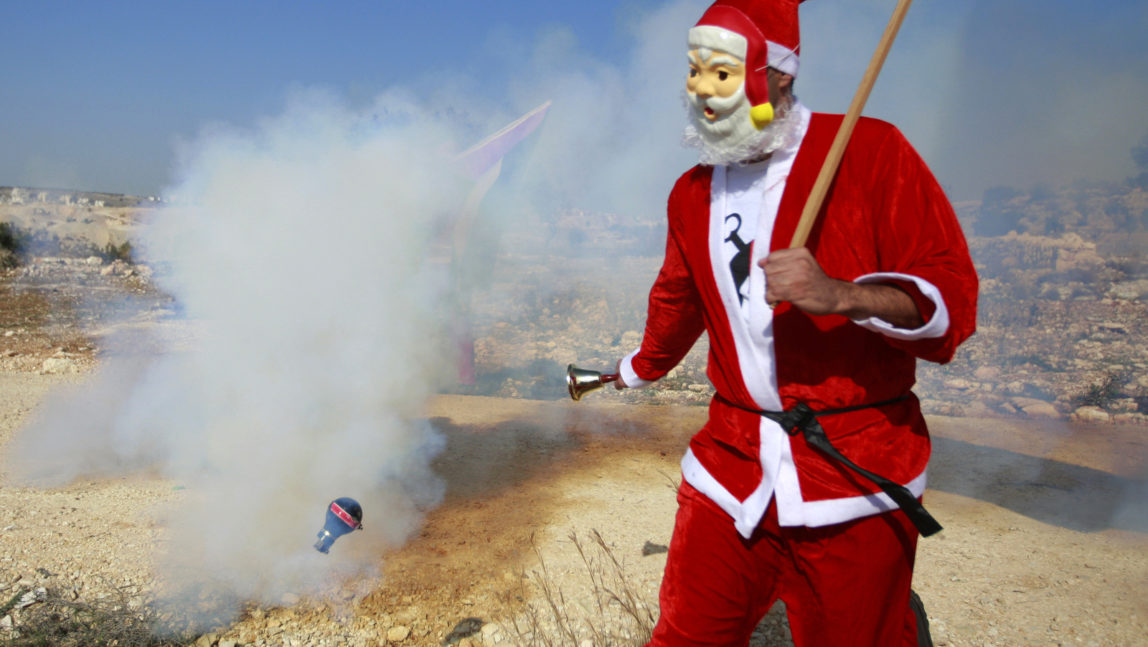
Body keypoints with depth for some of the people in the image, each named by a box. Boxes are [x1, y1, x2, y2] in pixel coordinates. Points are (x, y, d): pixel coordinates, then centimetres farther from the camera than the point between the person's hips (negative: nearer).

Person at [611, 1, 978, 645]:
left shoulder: (870, 152, -7)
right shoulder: (692, 194, 9)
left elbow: (951, 297, -12)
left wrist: (840, 295, -30)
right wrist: (639, 370, 42)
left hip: (857, 476, -4)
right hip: (732, 466, 4)